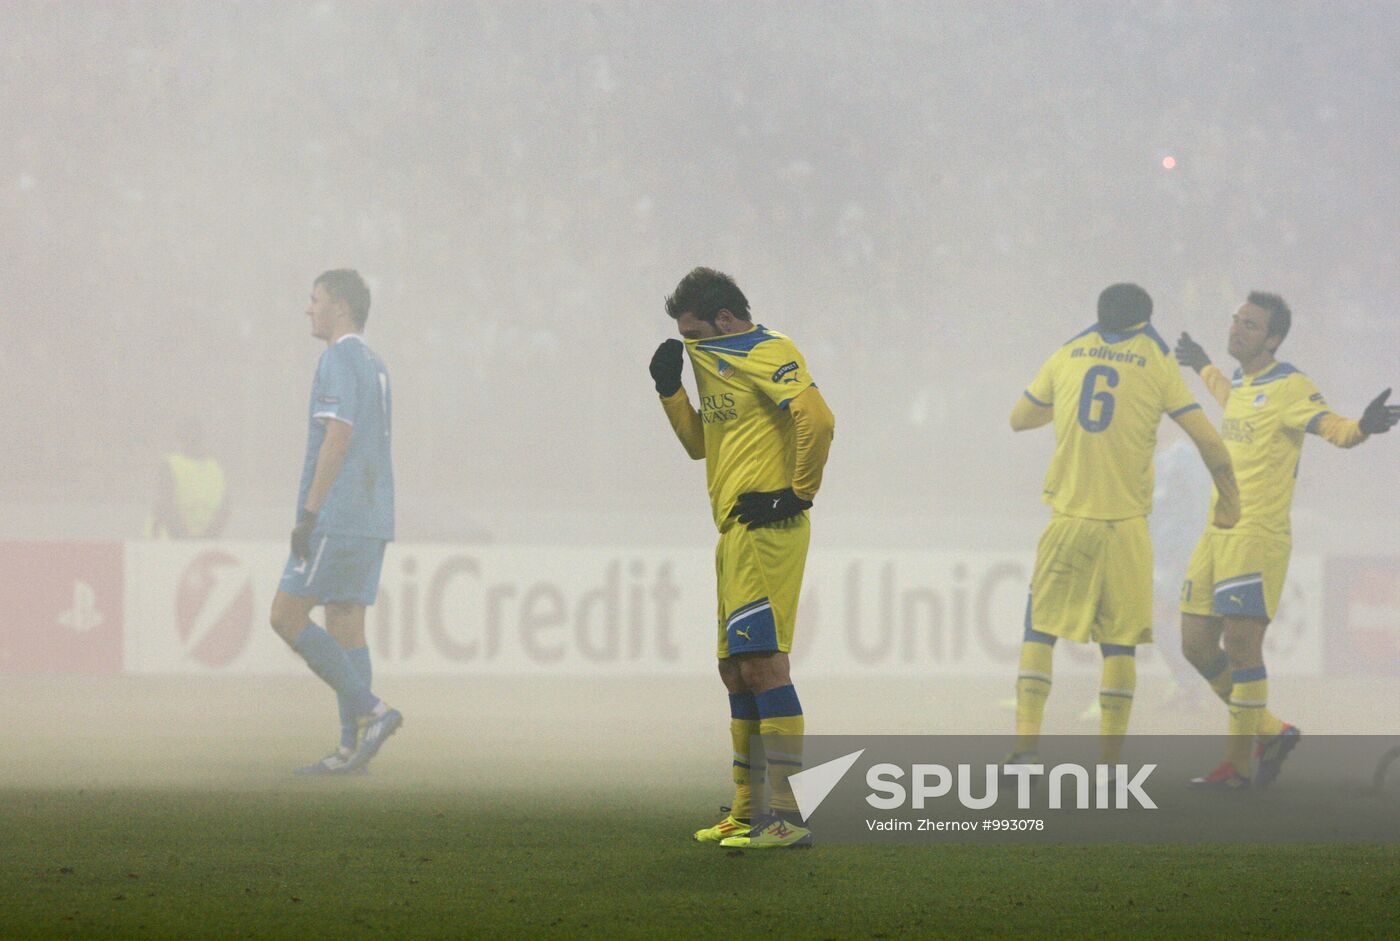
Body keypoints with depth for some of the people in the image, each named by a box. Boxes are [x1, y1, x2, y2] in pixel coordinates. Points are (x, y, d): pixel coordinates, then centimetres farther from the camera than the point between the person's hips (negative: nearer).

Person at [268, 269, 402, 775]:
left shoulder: (339, 360, -9)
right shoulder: (376, 366, 20)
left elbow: (337, 439, -19)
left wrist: (309, 514, -19)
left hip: (337, 519, -9)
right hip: (372, 520, 9)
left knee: (286, 617, -7)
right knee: (345, 624, 7)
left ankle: (370, 710, -13)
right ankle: (350, 748, 2)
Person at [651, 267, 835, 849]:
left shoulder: (768, 355, -10)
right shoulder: (720, 363, 21)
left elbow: (817, 419, -24)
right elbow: (699, 444, 28)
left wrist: (798, 494, -18)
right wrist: (670, 389, 14)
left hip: (766, 529, -11)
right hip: (735, 534, 11)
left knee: (762, 664, -16)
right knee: (735, 671, 14)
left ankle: (789, 817, -20)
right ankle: (747, 812, 21)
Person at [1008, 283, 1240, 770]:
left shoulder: (1067, 356, 7)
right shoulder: (1157, 363, 2)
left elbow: (1019, 419, 21)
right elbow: (1208, 442, 0)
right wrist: (1229, 499, 14)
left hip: (1068, 517, 1)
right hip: (1126, 524, -1)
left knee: (1040, 630, 9)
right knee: (1120, 643, 6)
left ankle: (1026, 744, -5)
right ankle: (1110, 764, 2)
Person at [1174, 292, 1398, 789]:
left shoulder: (1289, 388, -10)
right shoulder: (1242, 383, 15)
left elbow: (1330, 426, -25)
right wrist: (1202, 366, 56)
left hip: (1258, 535, -8)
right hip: (1218, 533, 9)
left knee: (1241, 645, -9)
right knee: (1196, 645, 7)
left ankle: (1238, 765, -1)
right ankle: (1269, 731, 21)